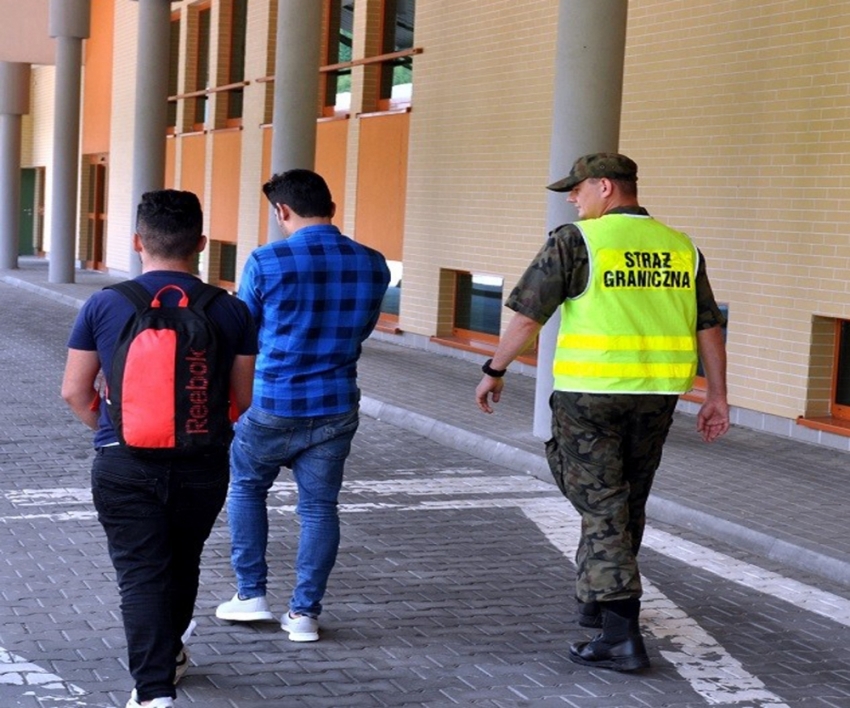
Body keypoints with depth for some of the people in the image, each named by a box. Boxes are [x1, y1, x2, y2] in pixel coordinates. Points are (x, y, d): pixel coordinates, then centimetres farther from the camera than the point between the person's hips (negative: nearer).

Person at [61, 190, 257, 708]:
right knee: (183, 563, 22)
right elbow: (243, 398, 1)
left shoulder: (104, 305, -6)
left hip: (124, 465, -2)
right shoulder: (230, 311, -4)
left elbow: (75, 391, 0)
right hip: (202, 465, 2)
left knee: (141, 573, 2)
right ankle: (169, 653, 44)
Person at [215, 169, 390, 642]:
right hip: (336, 410, 3)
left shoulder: (267, 262, -14)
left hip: (272, 405, -2)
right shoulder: (372, 265, -2)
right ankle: (305, 612, 14)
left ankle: (252, 595, 22)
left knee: (247, 489, 20)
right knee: (320, 507, 11)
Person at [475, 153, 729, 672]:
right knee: (628, 505, 19)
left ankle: (622, 635, -5)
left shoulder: (576, 241, -8)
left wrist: (494, 371, 4)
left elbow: (527, 316, -8)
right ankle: (596, 602, 33)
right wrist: (717, 396, 11)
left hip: (590, 394, -5)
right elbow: (710, 327, 6)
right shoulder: (680, 247, 7)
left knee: (603, 511, 0)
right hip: (657, 395, 5)